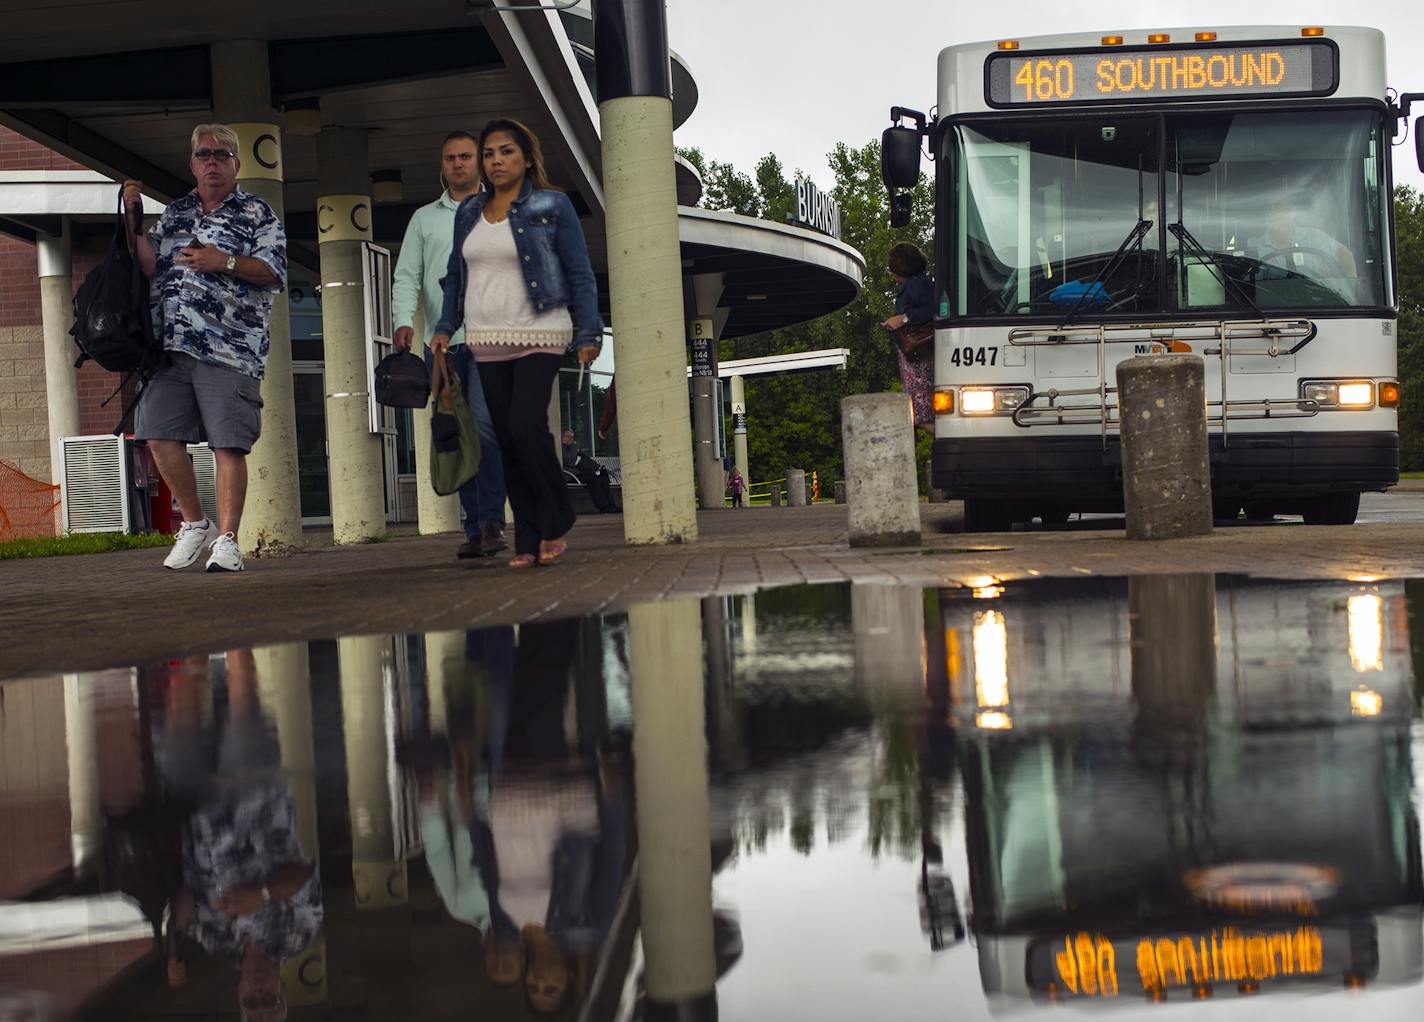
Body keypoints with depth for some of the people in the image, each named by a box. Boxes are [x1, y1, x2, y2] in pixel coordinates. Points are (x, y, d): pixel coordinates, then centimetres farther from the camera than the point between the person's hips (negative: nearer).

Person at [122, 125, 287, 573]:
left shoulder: (258, 214, 8)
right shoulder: (174, 213, 21)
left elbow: (274, 273, -2)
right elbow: (151, 268, 13)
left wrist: (224, 262, -13)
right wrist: (134, 221, 5)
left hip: (229, 348, -4)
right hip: (171, 346, 5)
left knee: (228, 445, -7)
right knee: (160, 435, -1)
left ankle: (226, 540, 0)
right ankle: (194, 524, 16)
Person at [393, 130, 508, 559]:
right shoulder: (424, 218, 18)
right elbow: (407, 276, 12)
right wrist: (403, 321, -6)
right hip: (441, 342, 3)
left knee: (483, 424, -19)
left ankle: (492, 521, -16)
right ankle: (475, 529, 7)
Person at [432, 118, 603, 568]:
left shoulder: (552, 207, 0)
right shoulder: (469, 212, 13)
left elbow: (579, 274, -1)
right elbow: (455, 275, 20)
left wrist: (588, 333, -6)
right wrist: (445, 327, 11)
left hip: (539, 334, -5)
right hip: (487, 341, 5)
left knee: (526, 424, -20)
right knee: (506, 440, 2)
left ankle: (556, 524, -2)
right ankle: (528, 541, 6)